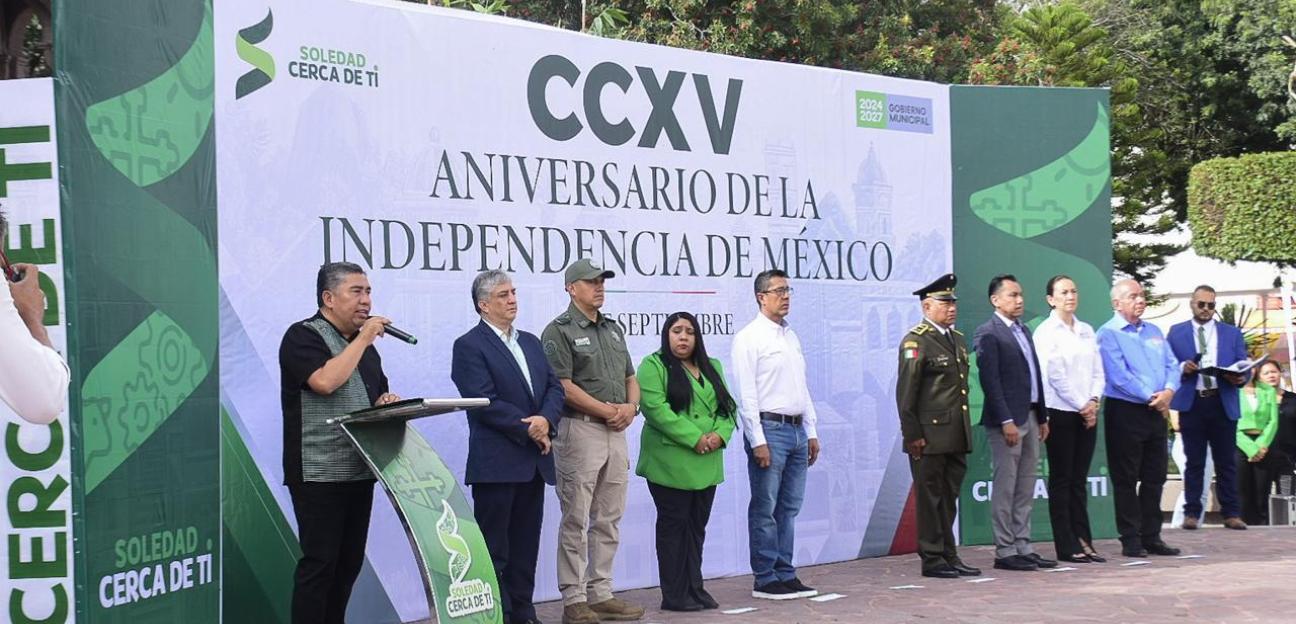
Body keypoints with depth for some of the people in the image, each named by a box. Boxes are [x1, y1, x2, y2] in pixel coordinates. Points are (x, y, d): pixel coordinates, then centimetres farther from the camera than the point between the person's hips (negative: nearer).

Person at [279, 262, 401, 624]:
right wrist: (363, 339, -15)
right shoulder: (303, 336, -6)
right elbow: (324, 381, -23)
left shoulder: (365, 346, 18)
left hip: (359, 471, 8)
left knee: (349, 563, 9)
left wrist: (388, 402, 3)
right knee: (319, 563, -7)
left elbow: (377, 397, 27)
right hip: (320, 473, -8)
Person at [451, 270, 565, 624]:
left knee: (526, 548, 11)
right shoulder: (469, 346, -6)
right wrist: (527, 429, -14)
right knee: (494, 550, -2)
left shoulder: (530, 342, 17)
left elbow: (554, 387, 10)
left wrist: (546, 419, -10)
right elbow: (485, 402, -15)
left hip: (534, 461, 7)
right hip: (496, 463, -7)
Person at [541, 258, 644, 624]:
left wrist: (631, 407, -1)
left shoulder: (613, 329, 17)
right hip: (580, 429, -7)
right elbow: (563, 386, -14)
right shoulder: (560, 330, -6)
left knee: (608, 521, 10)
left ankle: (601, 594, 17)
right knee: (576, 521, -3)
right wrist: (608, 411, -13)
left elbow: (630, 377, 20)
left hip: (616, 432, 7)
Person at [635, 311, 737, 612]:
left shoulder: (712, 367, 17)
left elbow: (727, 406, 12)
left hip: (707, 465, 6)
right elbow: (656, 408, -15)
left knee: (697, 526, 10)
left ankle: (695, 588, 17)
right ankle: (674, 595, 3)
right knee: (673, 525, -1)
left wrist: (720, 434, -9)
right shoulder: (653, 366, -4)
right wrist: (694, 438, -19)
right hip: (671, 464, -6)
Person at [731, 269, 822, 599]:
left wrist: (811, 432, 16)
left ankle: (785, 575, 16)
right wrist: (757, 441, -16)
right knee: (765, 510, -2)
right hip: (769, 429, -7)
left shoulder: (791, 336, 16)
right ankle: (765, 580, 3)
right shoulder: (749, 338, -7)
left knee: (789, 508, 10)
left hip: (797, 430, 7)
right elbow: (746, 394, -12)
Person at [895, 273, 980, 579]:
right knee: (930, 497, 0)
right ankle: (932, 559, 6)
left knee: (949, 498, 13)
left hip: (956, 437, 8)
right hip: (930, 436, -8)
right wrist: (912, 434, -15)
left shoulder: (958, 339, 17)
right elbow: (906, 391, -12)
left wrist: (966, 429, 19)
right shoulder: (915, 341, -9)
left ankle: (949, 555, 20)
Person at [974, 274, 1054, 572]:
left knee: (1026, 490, 10)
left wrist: (1042, 417, 15)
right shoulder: (988, 333, -9)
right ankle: (1005, 552, 1)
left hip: (1030, 418, 8)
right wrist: (1006, 421, -19)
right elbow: (990, 380, -15)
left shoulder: (1023, 331, 18)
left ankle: (1023, 547, 16)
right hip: (1007, 420, -8)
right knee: (1005, 488, -3)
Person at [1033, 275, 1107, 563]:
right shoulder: (1045, 332, -5)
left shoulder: (1087, 330, 13)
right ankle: (1067, 547, 2)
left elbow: (1098, 371, 11)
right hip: (1060, 412, -5)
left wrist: (1094, 401, -5)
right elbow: (1054, 374, -11)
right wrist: (1081, 405, -10)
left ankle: (1083, 541, 10)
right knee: (1061, 480, 0)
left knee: (1079, 480, 8)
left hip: (1087, 413, 5)